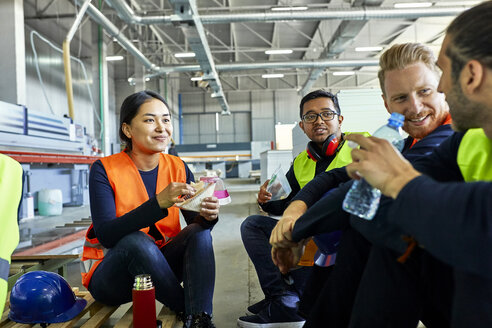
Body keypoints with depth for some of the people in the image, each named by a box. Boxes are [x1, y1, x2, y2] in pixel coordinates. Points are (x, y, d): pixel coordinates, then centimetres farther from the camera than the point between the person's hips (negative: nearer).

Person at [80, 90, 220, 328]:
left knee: (200, 231, -20)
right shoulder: (105, 170, -15)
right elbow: (106, 235, -26)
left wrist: (207, 215, -32)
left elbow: (194, 220, -8)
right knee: (136, 241, -34)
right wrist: (159, 203, -39)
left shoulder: (178, 168, -3)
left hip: (158, 266, 4)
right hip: (109, 277, -3)